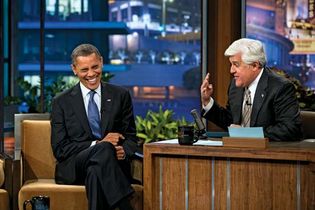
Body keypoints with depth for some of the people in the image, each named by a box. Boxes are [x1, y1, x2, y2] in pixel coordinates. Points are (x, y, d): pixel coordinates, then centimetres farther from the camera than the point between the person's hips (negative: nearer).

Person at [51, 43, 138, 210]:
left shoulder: (121, 96, 13)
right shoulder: (61, 102, 8)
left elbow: (131, 137, 13)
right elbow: (59, 149, 2)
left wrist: (124, 151, -13)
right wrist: (98, 144, -11)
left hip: (112, 166, 1)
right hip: (73, 169, -1)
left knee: (96, 171, -38)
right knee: (104, 149, -35)